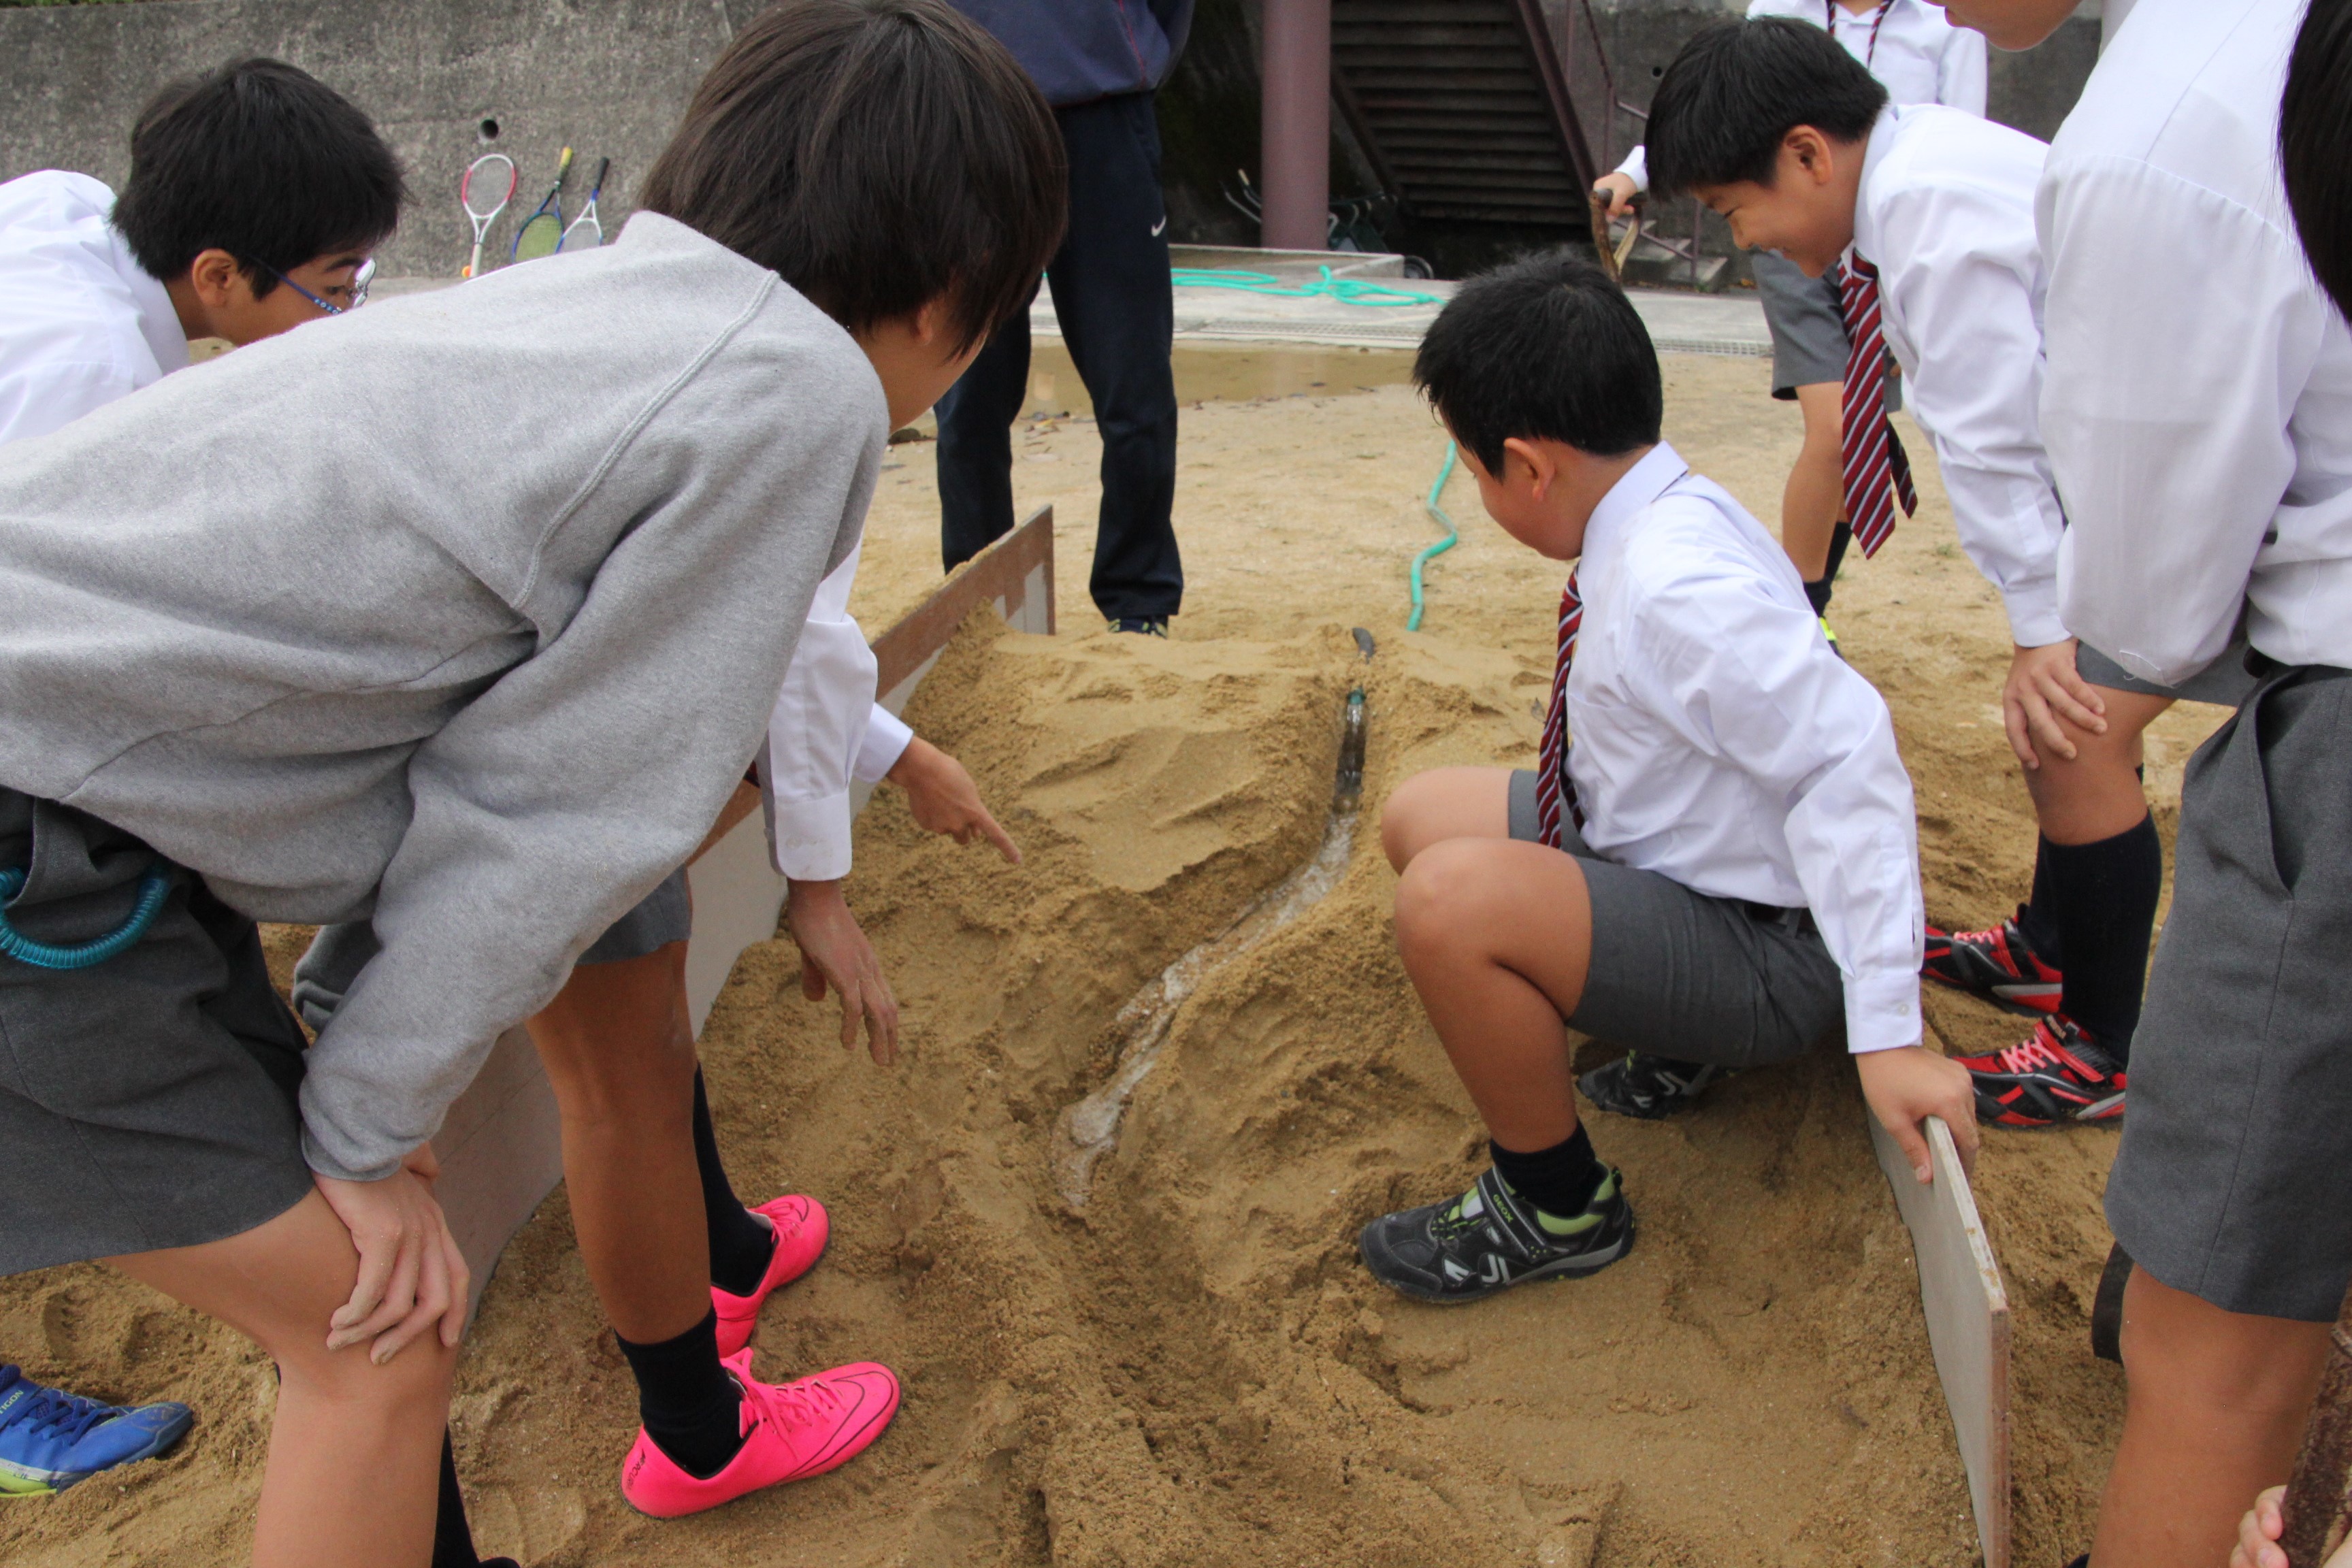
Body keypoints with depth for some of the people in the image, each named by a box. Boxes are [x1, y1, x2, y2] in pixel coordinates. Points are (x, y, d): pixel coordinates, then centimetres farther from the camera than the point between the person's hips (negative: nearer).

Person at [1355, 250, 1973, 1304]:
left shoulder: (1678, 585, -31)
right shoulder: (1661, 516, -2)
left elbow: (1848, 756, -34)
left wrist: (1886, 1032, -33)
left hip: (1758, 957, -10)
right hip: (1664, 861, 10)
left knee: (1450, 902, -31)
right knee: (1418, 815, 15)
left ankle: (1559, 1207, -7)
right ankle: (1668, 1027, 15)